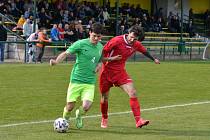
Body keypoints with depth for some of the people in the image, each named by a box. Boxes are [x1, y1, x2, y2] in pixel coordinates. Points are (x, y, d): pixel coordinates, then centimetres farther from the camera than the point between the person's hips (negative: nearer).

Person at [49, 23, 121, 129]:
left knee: (86, 106, -15)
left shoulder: (100, 47, 8)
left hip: (90, 82, 3)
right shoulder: (81, 44, -9)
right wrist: (56, 61, -31)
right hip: (76, 80, -3)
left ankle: (79, 115, 22)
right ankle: (65, 118, 35)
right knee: (70, 107, -1)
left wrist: (99, 64, 3)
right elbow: (66, 53, -12)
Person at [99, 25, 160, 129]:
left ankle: (138, 120, -21)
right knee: (104, 98, 8)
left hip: (120, 72, 4)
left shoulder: (136, 45, -2)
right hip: (107, 71, -4)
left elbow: (144, 51, 20)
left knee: (133, 93, -16)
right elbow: (103, 51, -12)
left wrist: (153, 59, 36)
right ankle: (104, 119, 35)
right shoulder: (117, 41, -20)